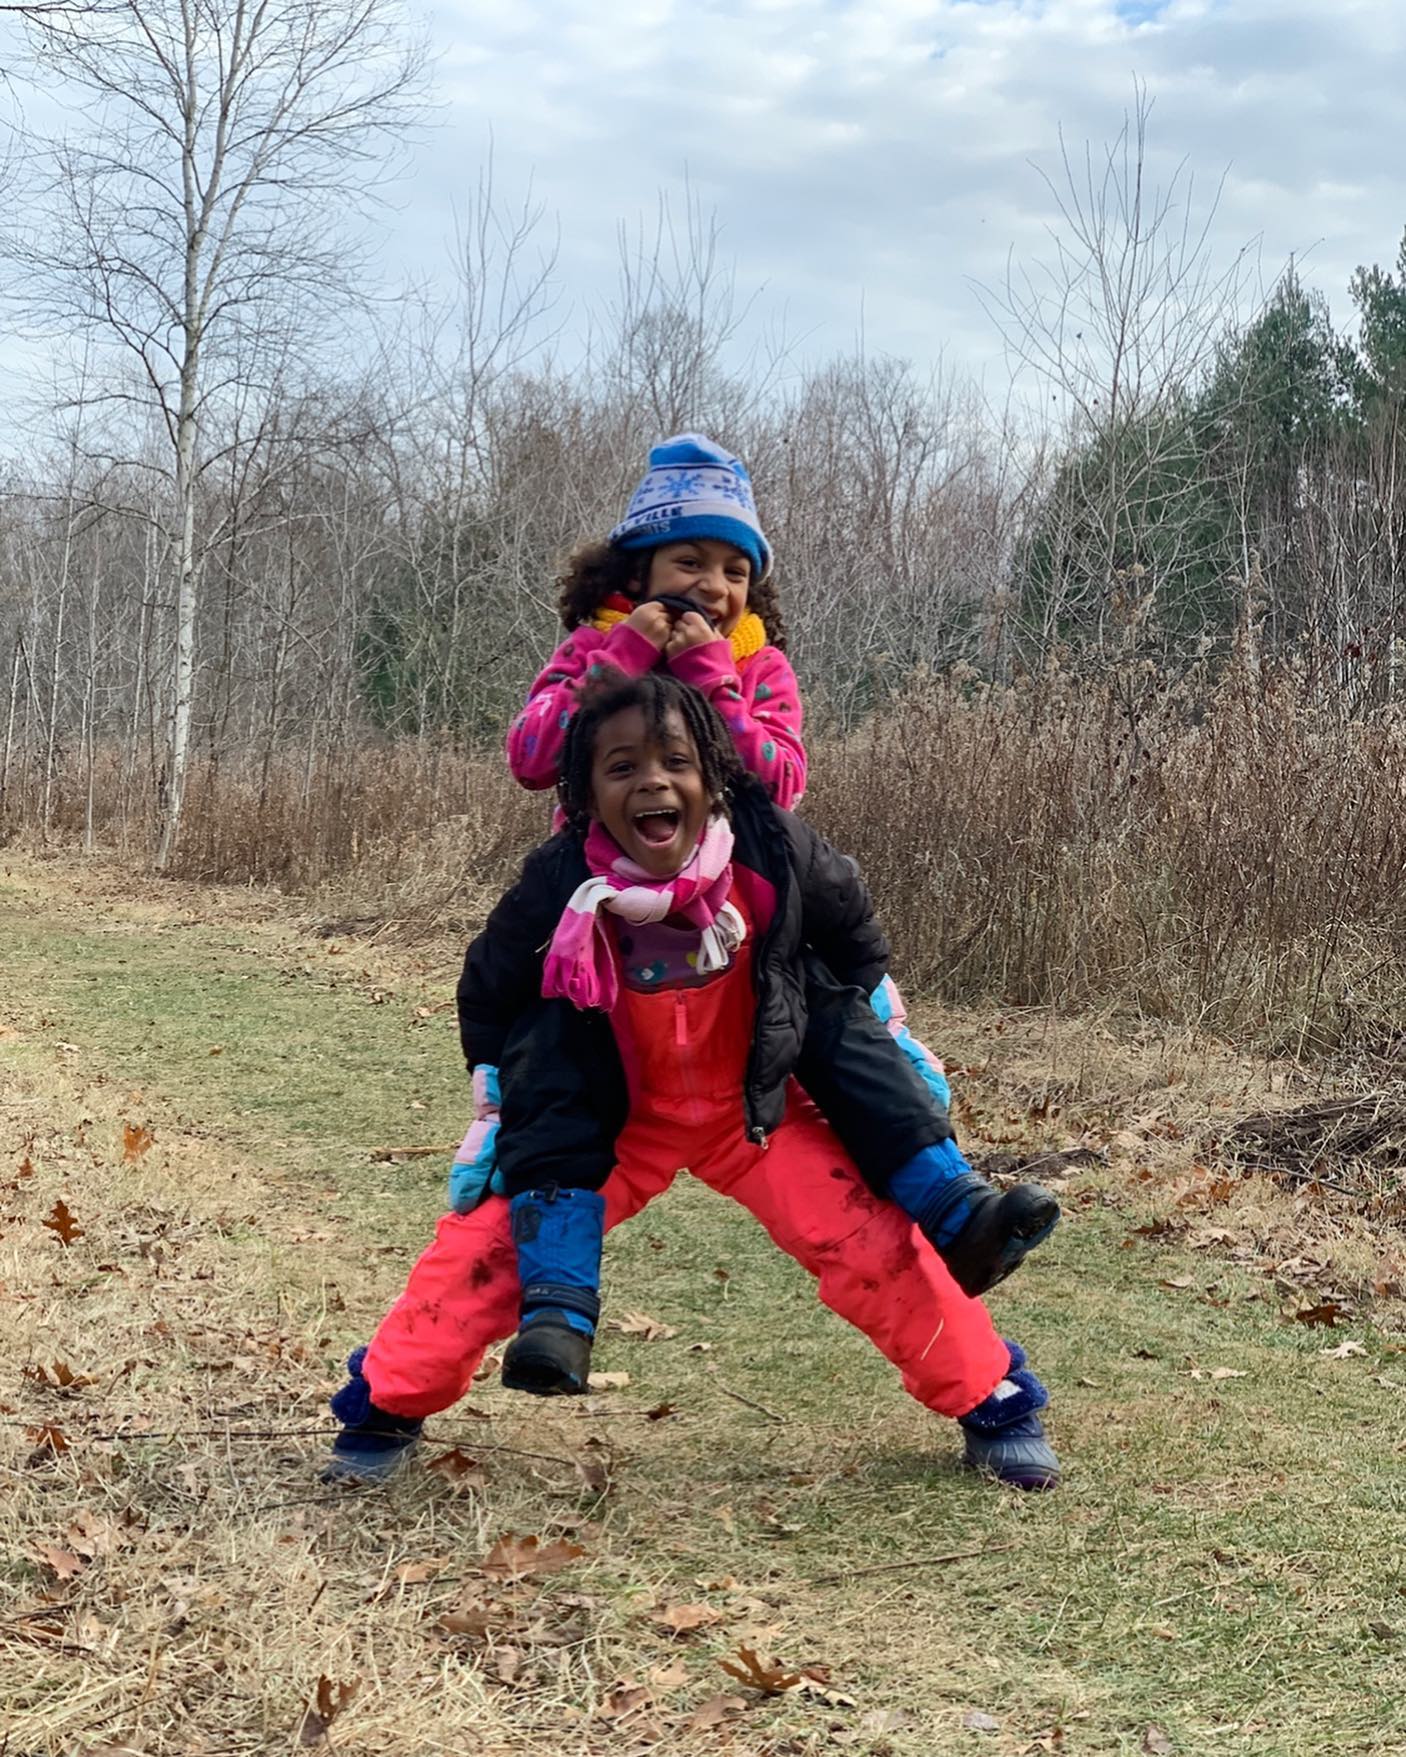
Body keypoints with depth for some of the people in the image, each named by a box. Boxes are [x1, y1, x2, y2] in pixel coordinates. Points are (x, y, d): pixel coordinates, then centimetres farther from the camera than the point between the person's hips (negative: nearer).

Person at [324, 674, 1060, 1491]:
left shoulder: (774, 852, -22)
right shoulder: (560, 887, -23)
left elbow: (852, 929, 2)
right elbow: (489, 995, -2)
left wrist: (827, 1032, 9)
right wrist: (521, 1090, 3)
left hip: (757, 1106, 1)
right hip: (613, 1117, 0)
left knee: (876, 1241, -8)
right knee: (493, 1236, -11)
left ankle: (995, 1401, 14)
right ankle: (386, 1407, 9)